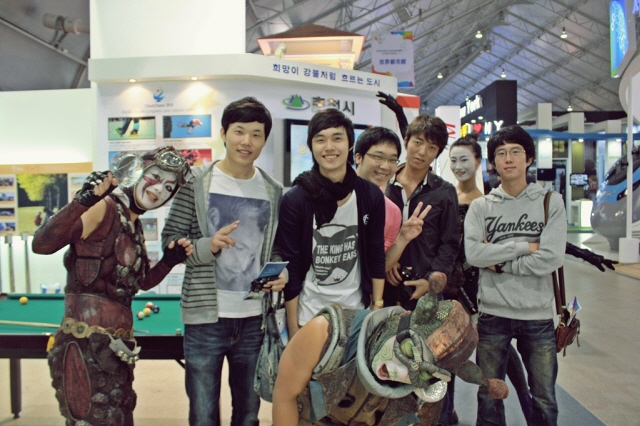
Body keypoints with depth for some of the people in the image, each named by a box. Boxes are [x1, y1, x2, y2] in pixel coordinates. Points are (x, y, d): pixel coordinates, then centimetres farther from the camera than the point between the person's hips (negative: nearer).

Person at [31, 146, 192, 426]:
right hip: (86, 346, -9)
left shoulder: (134, 224, 13)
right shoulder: (105, 208, -12)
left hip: (116, 345, 9)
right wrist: (82, 201, -33)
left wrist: (170, 260, 4)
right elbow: (41, 245, -24)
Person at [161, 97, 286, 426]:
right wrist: (208, 246, -21)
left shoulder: (274, 192, 6)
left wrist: (280, 274, -6)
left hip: (255, 318, 3)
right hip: (206, 316, -3)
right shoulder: (196, 182, -4)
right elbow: (170, 242, -4)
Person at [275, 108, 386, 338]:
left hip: (358, 314, 3)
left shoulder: (371, 196, -3)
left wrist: (377, 310, 1)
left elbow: (376, 256, 4)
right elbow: (290, 268, -9)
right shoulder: (294, 200, -11)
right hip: (310, 316, -2)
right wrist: (293, 328, -8)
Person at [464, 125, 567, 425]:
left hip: (538, 315, -1)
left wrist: (499, 263, -9)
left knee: (545, 401, 10)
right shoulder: (480, 207, 2)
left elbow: (551, 259, -13)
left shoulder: (551, 202, -1)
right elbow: (473, 254, -13)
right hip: (492, 314, 1)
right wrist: (525, 246, -11)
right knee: (489, 397, 14)